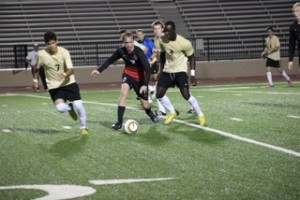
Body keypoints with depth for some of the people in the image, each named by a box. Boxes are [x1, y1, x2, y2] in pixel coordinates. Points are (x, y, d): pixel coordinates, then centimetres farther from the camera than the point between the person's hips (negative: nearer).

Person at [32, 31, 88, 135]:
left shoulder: (64, 52, -15)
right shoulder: (41, 54, -12)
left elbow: (71, 70, -21)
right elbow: (37, 68, 10)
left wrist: (65, 74, -41)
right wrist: (35, 80, 8)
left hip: (68, 83, 0)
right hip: (54, 86, 0)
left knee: (79, 105, -8)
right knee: (61, 108, -22)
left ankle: (83, 127, 17)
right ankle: (70, 107, 18)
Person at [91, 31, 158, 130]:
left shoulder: (139, 53, -29)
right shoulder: (121, 51, -16)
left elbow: (147, 69, -32)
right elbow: (110, 60, 2)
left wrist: (145, 84, -42)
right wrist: (99, 70, -9)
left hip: (140, 78, -2)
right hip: (128, 75, 2)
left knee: (145, 105, 4)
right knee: (124, 93, -26)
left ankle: (150, 113, 43)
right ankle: (119, 122, -24)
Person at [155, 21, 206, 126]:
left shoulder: (184, 43, -21)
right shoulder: (162, 40, -7)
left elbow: (191, 57, -7)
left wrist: (192, 74, -10)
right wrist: (162, 70, 13)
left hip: (180, 71, -5)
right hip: (167, 71, 5)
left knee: (186, 95, -17)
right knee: (159, 94, 1)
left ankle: (201, 115, 2)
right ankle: (173, 112, 23)